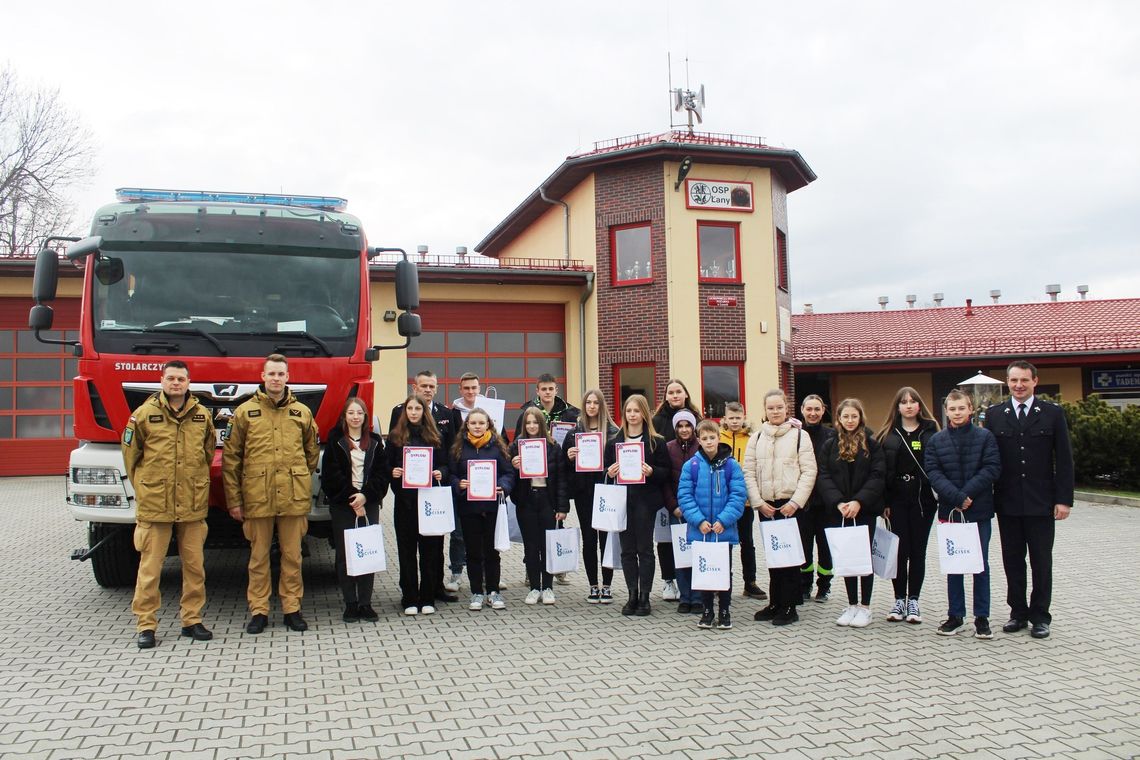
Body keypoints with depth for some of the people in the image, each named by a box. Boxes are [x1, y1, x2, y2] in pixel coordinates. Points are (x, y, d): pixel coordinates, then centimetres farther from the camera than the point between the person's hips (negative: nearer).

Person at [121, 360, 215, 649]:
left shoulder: (202, 415, 7)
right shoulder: (144, 414, -1)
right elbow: (131, 454, 7)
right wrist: (143, 487, 9)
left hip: (193, 504, 3)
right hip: (153, 505, -3)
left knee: (194, 565, 8)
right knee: (150, 567, 2)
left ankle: (192, 620, 20)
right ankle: (146, 625, 13)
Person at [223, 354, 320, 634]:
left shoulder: (302, 412, 7)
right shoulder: (245, 412, 2)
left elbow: (312, 452, 19)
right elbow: (230, 458, 2)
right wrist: (233, 500, 0)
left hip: (294, 498, 1)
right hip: (257, 498, -1)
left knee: (292, 556, 8)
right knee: (259, 557, 8)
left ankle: (292, 609, 18)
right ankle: (258, 611, 19)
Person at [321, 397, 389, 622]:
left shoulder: (375, 442, 11)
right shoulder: (335, 441, 3)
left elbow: (381, 474, 4)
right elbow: (331, 475, -5)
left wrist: (365, 496, -10)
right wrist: (352, 497, -11)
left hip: (369, 504, 2)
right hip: (342, 505, -2)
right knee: (344, 555, 0)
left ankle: (365, 603, 7)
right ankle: (350, 604, 8)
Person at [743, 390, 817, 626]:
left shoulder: (799, 435, -1)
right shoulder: (757, 438, 9)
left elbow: (809, 472, -5)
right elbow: (748, 472, 6)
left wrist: (795, 502, -12)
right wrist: (758, 502, -4)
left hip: (791, 505, -3)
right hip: (765, 506, 3)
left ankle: (789, 606, 8)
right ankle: (775, 603, 19)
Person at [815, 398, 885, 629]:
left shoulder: (871, 444, 1)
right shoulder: (829, 445, 6)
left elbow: (878, 476, -6)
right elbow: (823, 476, 0)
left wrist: (858, 501, -17)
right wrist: (838, 502, -14)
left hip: (865, 510, -2)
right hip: (838, 511, 2)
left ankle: (865, 607, 10)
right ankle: (852, 605, 17)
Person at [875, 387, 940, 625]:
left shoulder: (931, 431, 4)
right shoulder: (889, 434, 4)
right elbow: (882, 470, 2)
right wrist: (884, 502, -3)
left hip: (923, 499, 0)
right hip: (898, 499, 0)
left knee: (918, 551, 6)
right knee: (900, 550, 3)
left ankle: (913, 601, 16)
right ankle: (899, 600, 14)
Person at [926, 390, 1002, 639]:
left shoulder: (985, 436, 0)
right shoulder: (936, 440, 3)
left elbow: (992, 468, -8)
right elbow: (933, 473, -4)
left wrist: (967, 494, -16)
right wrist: (956, 497, -17)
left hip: (979, 510, -1)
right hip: (949, 510, 2)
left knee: (981, 564, 6)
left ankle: (982, 617, 15)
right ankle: (955, 615, 17)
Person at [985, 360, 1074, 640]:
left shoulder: (1053, 414, 1)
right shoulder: (994, 414, 4)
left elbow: (1064, 460, 0)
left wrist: (1064, 499, -6)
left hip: (1041, 502, -1)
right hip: (1007, 502, 1)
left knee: (1041, 562, 7)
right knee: (1012, 561, 9)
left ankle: (1040, 616, 17)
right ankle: (1018, 613, 20)